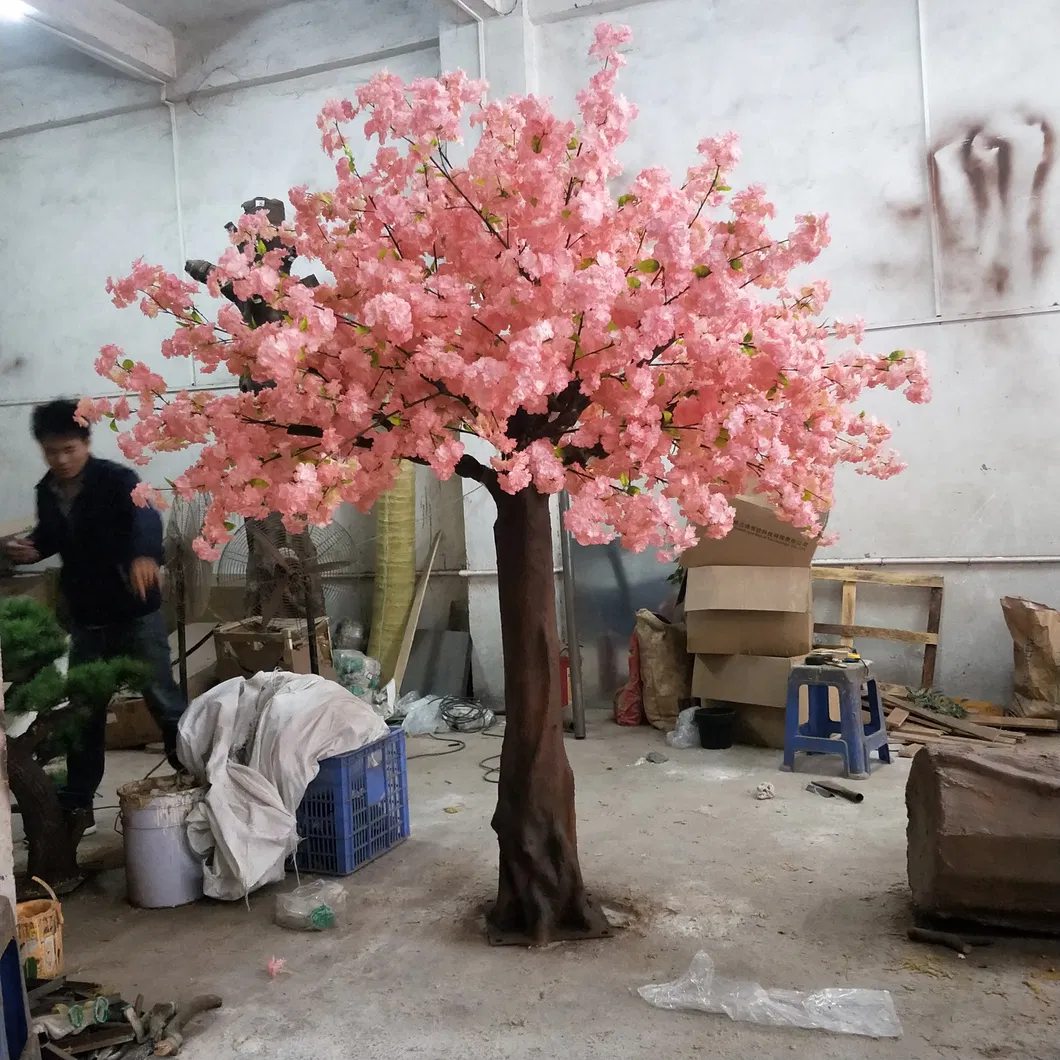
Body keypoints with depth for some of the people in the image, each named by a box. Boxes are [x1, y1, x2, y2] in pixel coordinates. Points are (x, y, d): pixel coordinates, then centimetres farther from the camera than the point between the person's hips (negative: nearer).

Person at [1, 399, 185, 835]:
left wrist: (144, 554, -59)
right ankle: (77, 800, 23)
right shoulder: (46, 491, 2)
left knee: (161, 697, 1)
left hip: (136, 611, -5)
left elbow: (145, 515, -37)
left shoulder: (117, 479, -17)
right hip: (85, 615, 5)